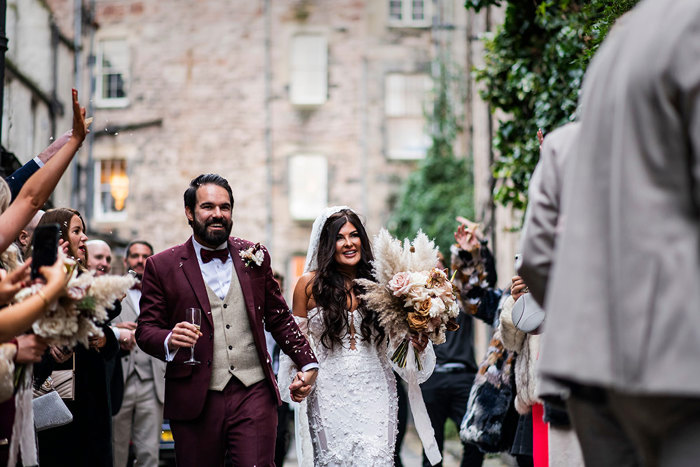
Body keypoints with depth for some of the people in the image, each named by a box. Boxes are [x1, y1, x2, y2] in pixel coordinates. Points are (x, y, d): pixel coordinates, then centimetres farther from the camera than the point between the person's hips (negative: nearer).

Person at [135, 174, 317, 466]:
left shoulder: (255, 257, 10)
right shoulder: (162, 266, 3)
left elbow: (279, 318, 17)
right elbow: (146, 329, 2)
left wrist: (307, 364, 11)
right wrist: (169, 339, -20)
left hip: (253, 396, 1)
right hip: (195, 401, -1)